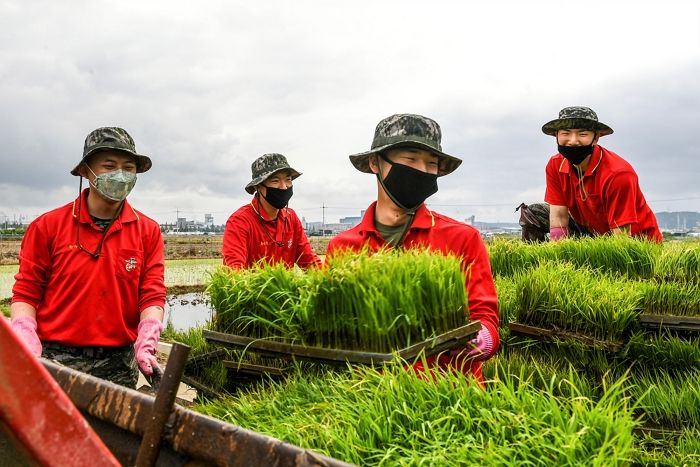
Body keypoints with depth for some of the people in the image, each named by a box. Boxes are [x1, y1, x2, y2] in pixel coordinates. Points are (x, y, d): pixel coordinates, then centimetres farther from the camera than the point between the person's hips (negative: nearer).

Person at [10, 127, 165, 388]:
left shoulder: (148, 232, 3)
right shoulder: (48, 226, 0)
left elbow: (152, 295, 0)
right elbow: (26, 292, 2)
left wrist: (146, 342, -16)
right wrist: (26, 341, -14)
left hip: (118, 364, 2)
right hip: (55, 360, -1)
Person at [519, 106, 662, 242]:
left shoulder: (618, 174, -29)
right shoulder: (556, 165, -12)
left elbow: (621, 238, -28)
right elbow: (558, 218, -14)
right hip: (591, 231, 5)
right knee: (531, 214, -2)